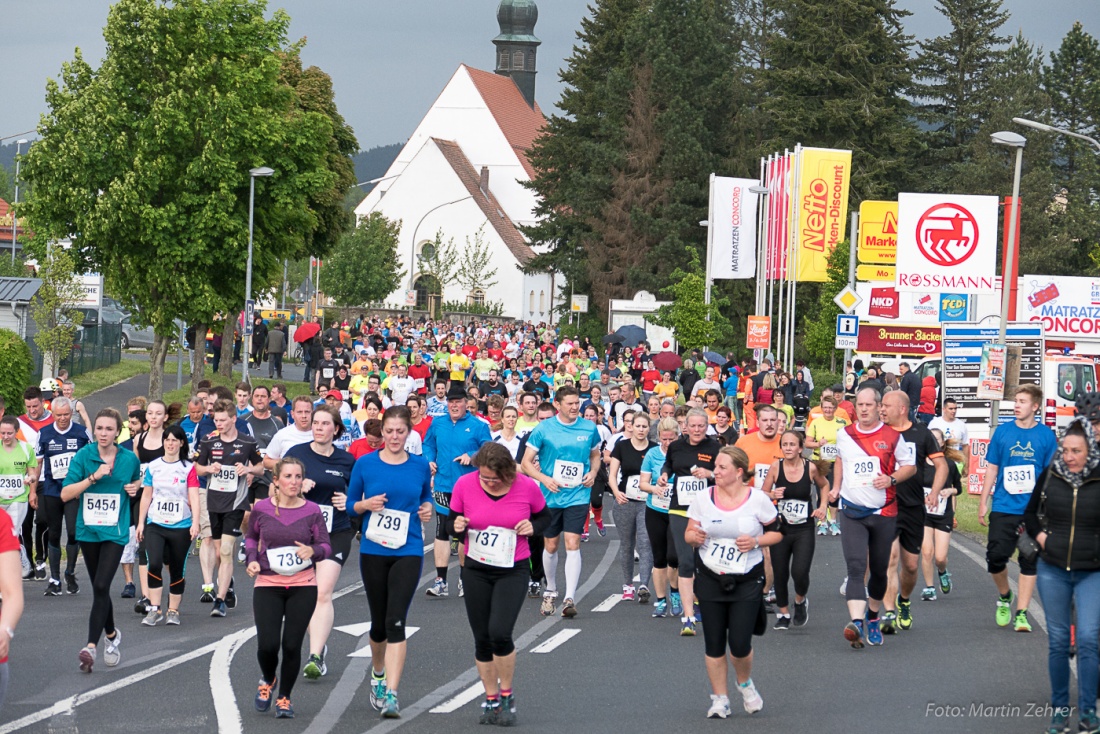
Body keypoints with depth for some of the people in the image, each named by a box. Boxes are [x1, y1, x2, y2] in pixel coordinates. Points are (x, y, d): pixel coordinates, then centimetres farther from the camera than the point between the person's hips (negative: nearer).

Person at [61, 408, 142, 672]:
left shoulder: (130, 459, -1)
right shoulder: (83, 456, -5)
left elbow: (137, 480, 22)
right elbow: (65, 494, -11)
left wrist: (135, 487, -1)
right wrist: (94, 477, -20)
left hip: (115, 531, -2)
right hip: (88, 529, 2)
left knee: (101, 586, -15)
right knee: (98, 588, 13)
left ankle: (91, 646, -19)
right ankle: (112, 635, 36)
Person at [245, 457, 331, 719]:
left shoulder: (312, 511, -3)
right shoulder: (262, 509, -1)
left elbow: (326, 546, 1)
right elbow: (251, 537, 16)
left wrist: (313, 551, -21)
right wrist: (252, 559, -2)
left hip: (303, 586, 0)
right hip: (267, 585, 0)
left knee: (292, 645, -2)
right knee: (267, 644, -9)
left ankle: (284, 698, 18)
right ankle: (268, 680, 26)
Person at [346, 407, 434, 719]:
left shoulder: (420, 466, 3)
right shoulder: (365, 464, 0)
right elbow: (350, 504, 7)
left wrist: (427, 508, -1)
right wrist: (366, 504, -13)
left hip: (408, 553, -1)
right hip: (373, 551, 1)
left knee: (395, 621, -14)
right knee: (379, 622, 10)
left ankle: (391, 694, -17)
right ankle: (378, 675, 40)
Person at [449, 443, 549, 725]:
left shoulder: (527, 487, -11)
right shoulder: (465, 485, -10)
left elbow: (545, 516, 7)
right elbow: (451, 520, 4)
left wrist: (533, 527, -14)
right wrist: (456, 526, -19)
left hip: (513, 571, -2)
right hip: (476, 570, 2)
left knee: (500, 633, -17)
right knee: (482, 639, 5)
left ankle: (507, 694, 5)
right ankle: (491, 699, 23)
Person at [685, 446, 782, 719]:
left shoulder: (758, 500, -6)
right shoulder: (703, 498, 0)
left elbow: (777, 532, 3)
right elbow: (689, 533, 7)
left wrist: (756, 541, -16)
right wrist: (694, 536, -17)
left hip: (747, 582, -2)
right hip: (710, 580, 2)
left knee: (740, 644, -7)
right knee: (714, 643, 4)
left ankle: (745, 684, 25)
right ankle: (720, 698, 19)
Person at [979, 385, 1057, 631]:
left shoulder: (1046, 435, 0)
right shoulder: (1002, 432, 2)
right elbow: (992, 469, 7)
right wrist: (983, 502, 5)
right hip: (1003, 508, 1)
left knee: (1029, 562, 1)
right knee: (996, 556, -5)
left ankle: (1021, 614, 8)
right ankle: (1004, 596, 22)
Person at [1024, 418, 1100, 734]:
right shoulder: (1049, 477, 0)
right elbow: (1030, 513, 16)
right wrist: (1039, 535, 1)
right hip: (1052, 570, 3)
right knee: (1058, 640, 7)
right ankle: (1059, 708, 17)